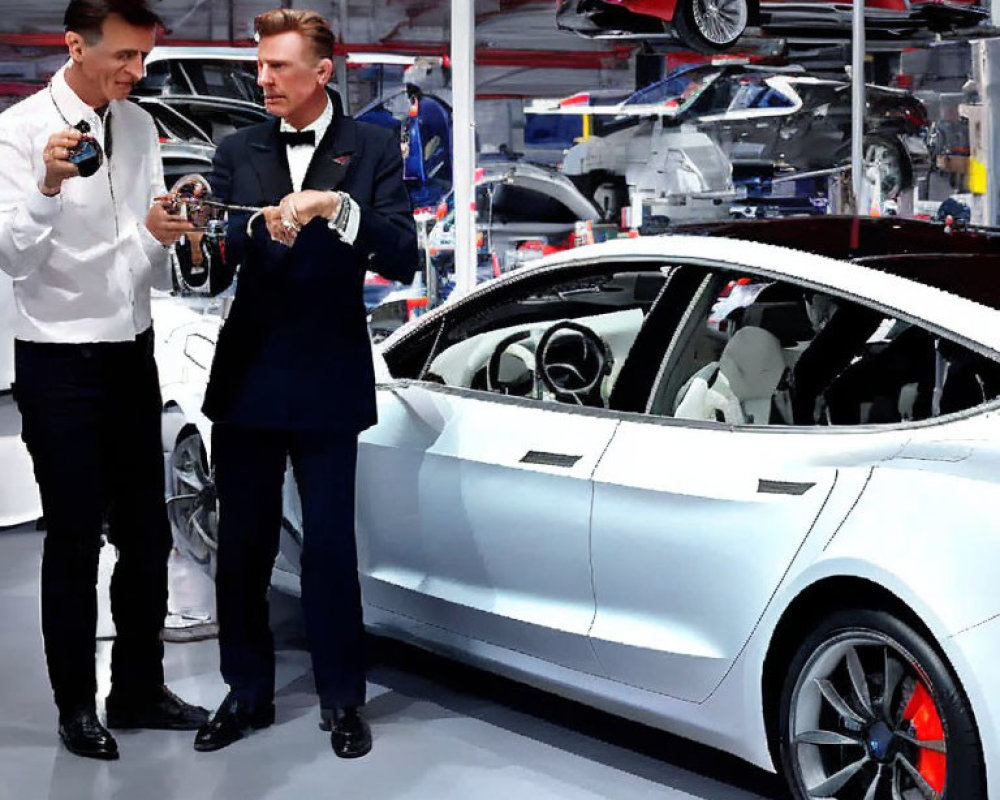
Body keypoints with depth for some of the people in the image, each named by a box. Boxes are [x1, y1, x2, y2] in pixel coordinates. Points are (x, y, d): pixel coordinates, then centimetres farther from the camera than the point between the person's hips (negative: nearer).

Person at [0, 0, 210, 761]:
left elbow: (151, 266, 6)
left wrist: (160, 235, -17)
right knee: (75, 541, 3)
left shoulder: (140, 127, 4)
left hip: (132, 353, 6)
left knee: (146, 533, 12)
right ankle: (77, 704, 17)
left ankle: (139, 688, 26)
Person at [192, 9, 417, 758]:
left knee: (330, 548, 1)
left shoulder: (373, 147, 0)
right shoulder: (238, 152, 8)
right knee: (242, 547, 10)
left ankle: (343, 701, 15)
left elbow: (402, 257, -8)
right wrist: (259, 227, -21)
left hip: (327, 380, -3)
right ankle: (248, 692, 24)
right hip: (246, 378, 3)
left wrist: (337, 208, -23)